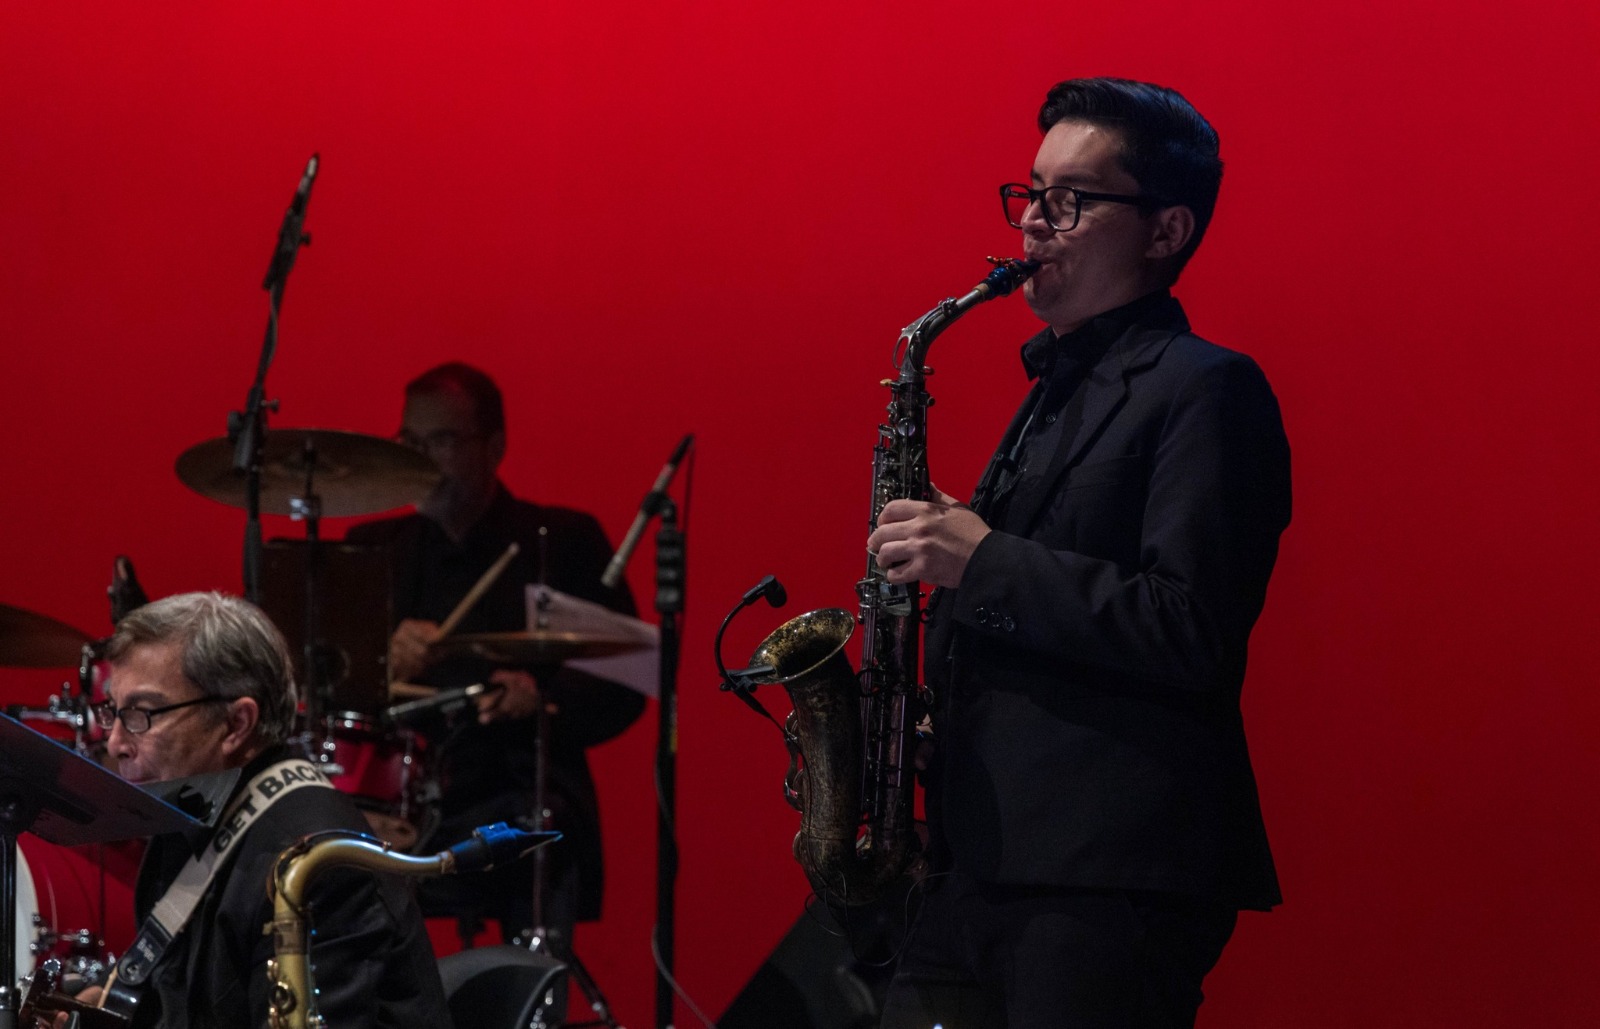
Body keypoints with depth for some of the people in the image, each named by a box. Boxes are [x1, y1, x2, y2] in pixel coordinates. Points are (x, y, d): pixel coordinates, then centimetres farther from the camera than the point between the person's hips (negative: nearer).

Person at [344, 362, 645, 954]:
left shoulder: (562, 543, 9)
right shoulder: (374, 550, 17)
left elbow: (622, 688, 3)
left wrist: (543, 697, -17)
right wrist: (381, 664, -12)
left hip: (520, 800, -2)